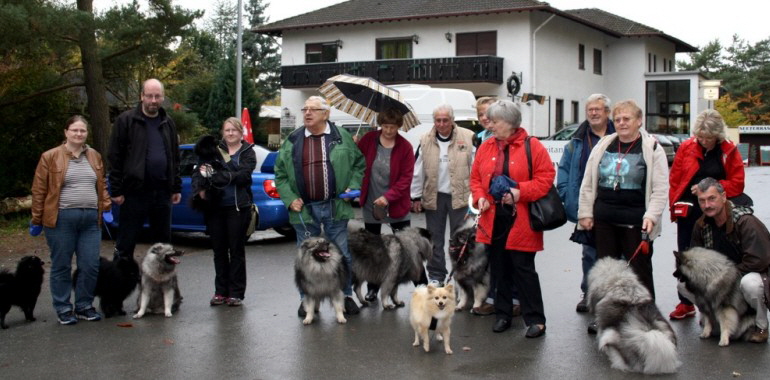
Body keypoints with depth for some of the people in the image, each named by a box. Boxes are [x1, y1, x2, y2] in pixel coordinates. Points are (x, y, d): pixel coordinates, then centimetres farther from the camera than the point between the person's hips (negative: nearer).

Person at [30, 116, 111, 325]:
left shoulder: (95, 156, 13)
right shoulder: (50, 157, 0)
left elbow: (102, 186, 19)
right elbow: (39, 190, 1)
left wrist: (106, 209, 8)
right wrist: (37, 220, 1)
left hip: (91, 219, 4)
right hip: (61, 219, -3)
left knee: (91, 266, 2)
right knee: (61, 266, 5)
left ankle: (84, 306, 18)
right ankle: (63, 309, 16)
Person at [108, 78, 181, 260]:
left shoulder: (168, 123, 12)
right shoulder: (126, 120, -3)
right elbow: (115, 157, -6)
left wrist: (176, 188, 11)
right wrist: (116, 190, -10)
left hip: (162, 192, 5)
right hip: (135, 192, -5)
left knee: (163, 241, 12)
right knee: (125, 243, 2)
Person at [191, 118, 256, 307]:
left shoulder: (247, 153, 4)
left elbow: (242, 175, -12)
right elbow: (198, 171, 2)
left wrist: (215, 175, -19)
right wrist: (200, 188, -17)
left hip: (238, 207, -2)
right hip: (215, 206, 3)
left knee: (237, 250, 2)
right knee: (219, 250, 8)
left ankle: (236, 293, 9)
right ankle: (221, 291, 17)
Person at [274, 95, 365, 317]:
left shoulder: (342, 137, 2)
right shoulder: (292, 141, 5)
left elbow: (359, 164, 10)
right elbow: (280, 174, 8)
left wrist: (353, 187, -2)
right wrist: (290, 199, -3)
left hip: (335, 207, -1)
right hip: (304, 209, 1)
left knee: (342, 255, 8)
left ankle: (346, 296, 23)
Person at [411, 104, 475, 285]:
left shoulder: (468, 138, -5)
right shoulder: (426, 141, 2)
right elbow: (418, 171, 5)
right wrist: (416, 197, 4)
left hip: (459, 196, -3)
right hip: (434, 197, 3)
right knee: (435, 239, 11)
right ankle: (436, 276, 21)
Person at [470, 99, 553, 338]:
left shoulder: (532, 146, -5)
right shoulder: (485, 148, 9)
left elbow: (546, 177, -8)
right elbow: (476, 178, 14)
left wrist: (520, 192, -18)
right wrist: (480, 197, -4)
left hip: (520, 221, -5)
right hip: (493, 220, 5)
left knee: (523, 269, -2)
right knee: (499, 269, 11)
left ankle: (535, 319, 7)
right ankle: (502, 314, 23)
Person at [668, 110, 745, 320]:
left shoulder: (729, 151, -1)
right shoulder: (686, 147, 2)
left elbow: (737, 184, -2)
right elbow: (674, 179, 5)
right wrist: (674, 206, 1)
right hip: (687, 213, 2)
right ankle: (686, 304, 20)